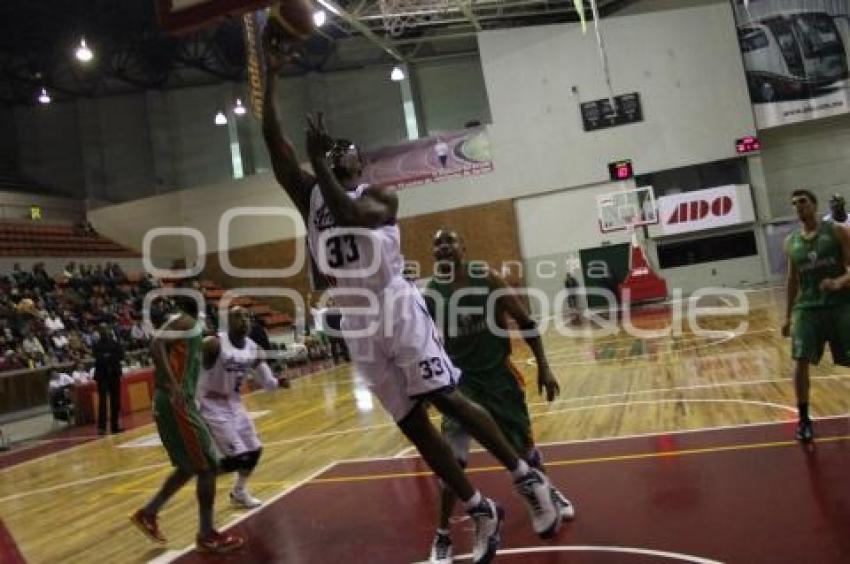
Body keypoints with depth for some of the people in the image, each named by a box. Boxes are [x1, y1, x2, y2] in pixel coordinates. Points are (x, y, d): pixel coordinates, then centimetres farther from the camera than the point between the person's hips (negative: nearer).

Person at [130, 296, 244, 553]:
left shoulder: (180, 325, 18)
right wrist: (173, 385, -33)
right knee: (207, 466, -2)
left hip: (173, 403, 10)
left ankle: (148, 513, 27)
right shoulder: (187, 321, -10)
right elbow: (156, 346, -25)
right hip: (177, 404, -10)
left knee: (189, 466, 21)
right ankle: (207, 535, 7)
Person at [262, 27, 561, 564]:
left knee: (446, 398, -13)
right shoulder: (311, 195, 15)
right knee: (412, 423, 4)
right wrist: (272, 72, 3)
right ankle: (482, 511, 16)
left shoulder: (380, 196, 3)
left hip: (398, 309, -5)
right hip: (359, 324, 5)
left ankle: (527, 477, 5)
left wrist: (317, 159, -13)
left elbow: (347, 213, -20)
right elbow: (273, 141, 6)